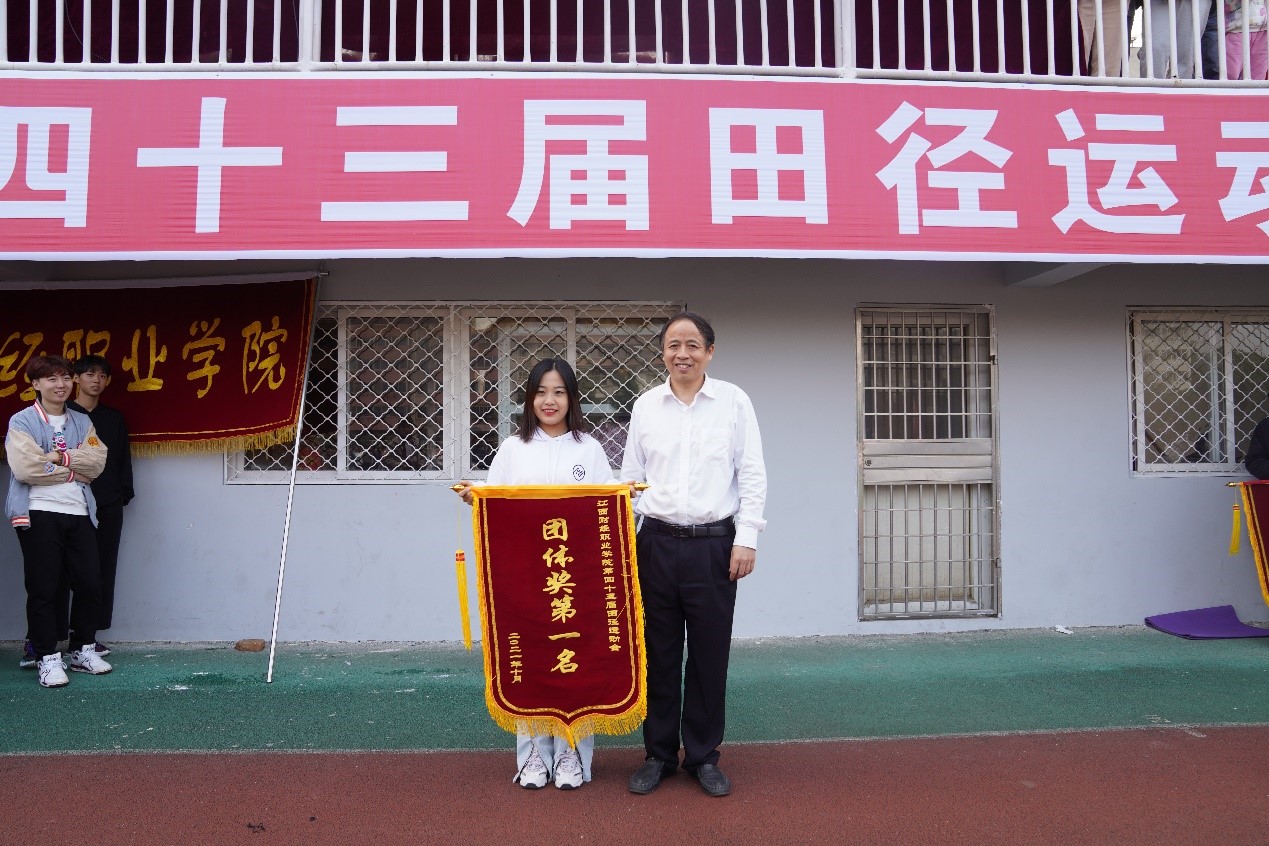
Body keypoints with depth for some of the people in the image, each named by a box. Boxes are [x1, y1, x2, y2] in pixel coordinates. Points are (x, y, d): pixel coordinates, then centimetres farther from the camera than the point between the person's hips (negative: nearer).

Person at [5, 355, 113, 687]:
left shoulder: (82, 421, 14)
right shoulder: (22, 421, -1)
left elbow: (96, 461, -1)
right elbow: (25, 467, -15)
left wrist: (57, 457, -12)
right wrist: (73, 469, -6)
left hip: (79, 513, 5)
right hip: (39, 514, -4)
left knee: (90, 585, 6)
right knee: (43, 589, 0)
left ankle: (84, 650, 21)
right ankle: (49, 658, 9)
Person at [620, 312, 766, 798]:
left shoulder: (734, 401, 1)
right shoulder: (646, 405, 6)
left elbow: (752, 475, 0)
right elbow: (631, 476, 10)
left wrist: (746, 538, -6)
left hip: (714, 543, -1)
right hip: (657, 543, 2)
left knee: (710, 653, 6)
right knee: (659, 652, 9)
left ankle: (703, 756, 22)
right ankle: (658, 754, 24)